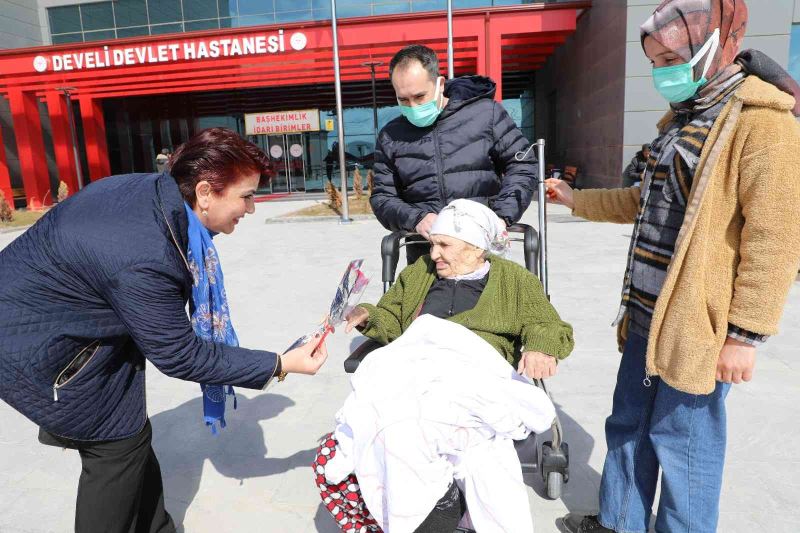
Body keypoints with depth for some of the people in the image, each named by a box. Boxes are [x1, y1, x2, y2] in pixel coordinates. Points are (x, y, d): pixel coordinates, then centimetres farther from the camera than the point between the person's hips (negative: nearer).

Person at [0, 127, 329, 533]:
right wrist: (281, 364, -21)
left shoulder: (152, 188, -11)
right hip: (34, 350, -9)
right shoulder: (147, 259, -36)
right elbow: (181, 356, -24)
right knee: (121, 441, 3)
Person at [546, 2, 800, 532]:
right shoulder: (681, 118, 15)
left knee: (683, 439, 7)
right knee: (629, 425, 19)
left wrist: (746, 334, -19)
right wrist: (576, 199, 29)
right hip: (647, 314, 9)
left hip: (696, 325, -9)